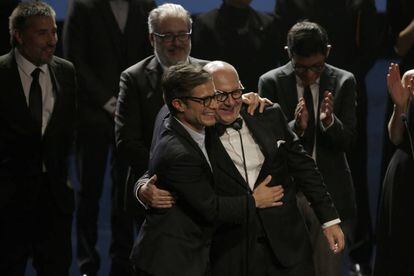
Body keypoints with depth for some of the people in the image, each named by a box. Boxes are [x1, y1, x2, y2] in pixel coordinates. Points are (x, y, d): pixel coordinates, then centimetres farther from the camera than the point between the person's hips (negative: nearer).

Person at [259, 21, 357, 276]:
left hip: (331, 193, 0)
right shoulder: (271, 82, -3)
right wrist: (296, 126, -25)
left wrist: (329, 122, -25)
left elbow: (347, 140, -4)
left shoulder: (344, 82, 0)